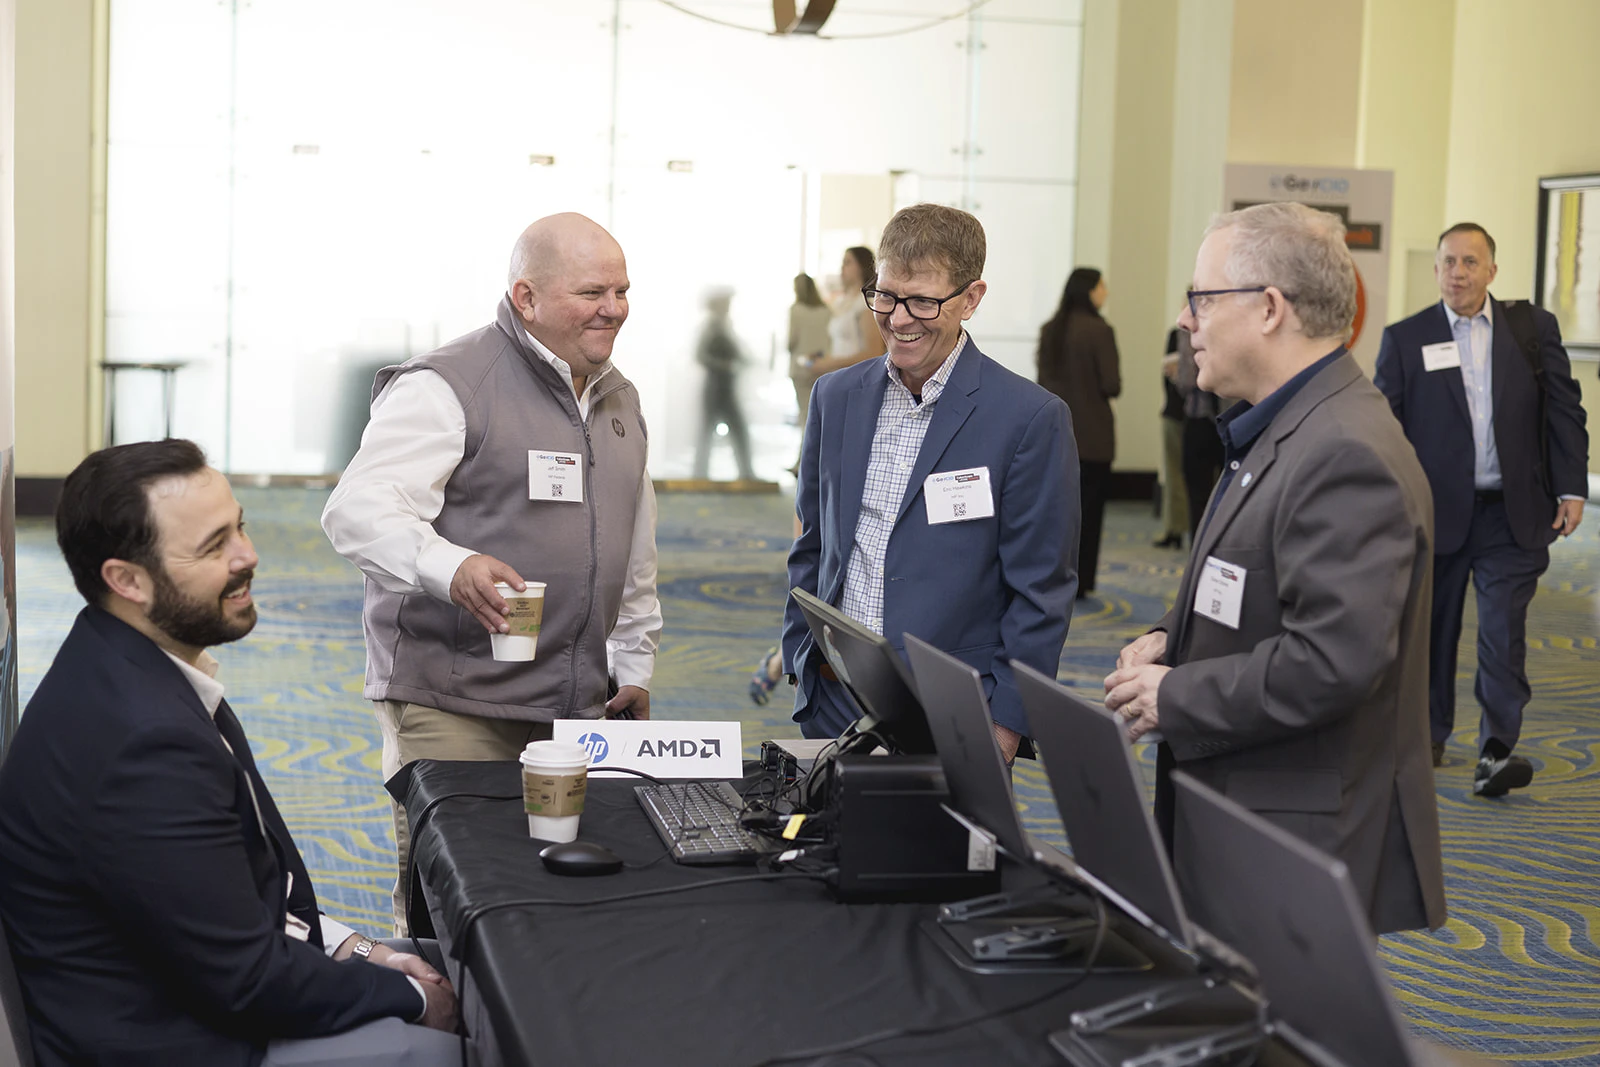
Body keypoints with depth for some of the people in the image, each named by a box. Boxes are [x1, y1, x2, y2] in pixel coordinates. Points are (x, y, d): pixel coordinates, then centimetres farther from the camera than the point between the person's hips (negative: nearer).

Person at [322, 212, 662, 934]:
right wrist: (451, 567, -39)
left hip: (577, 708, 7)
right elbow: (358, 509, -21)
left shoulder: (619, 399, 17)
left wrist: (632, 666, 22)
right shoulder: (447, 386, -9)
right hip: (453, 703, -6)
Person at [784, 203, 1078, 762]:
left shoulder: (1031, 418, -8)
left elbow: (1041, 592, -7)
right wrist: (799, 666, 10)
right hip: (831, 705, 4)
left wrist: (1005, 724, -10)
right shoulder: (835, 396, 8)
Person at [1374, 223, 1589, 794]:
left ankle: (1496, 751, -4)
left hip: (1512, 515, 0)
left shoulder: (1535, 328, 5)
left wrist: (1571, 488, -2)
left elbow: (1565, 411, 6)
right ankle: (1429, 734, 29)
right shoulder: (1404, 339, 2)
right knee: (1432, 630, 12)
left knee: (1504, 631, -7)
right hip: (1436, 512, 0)